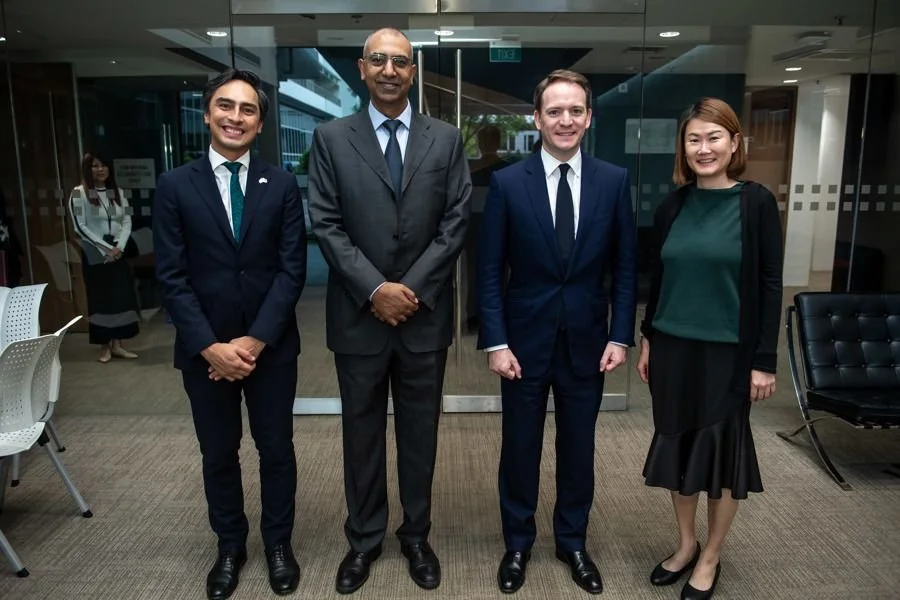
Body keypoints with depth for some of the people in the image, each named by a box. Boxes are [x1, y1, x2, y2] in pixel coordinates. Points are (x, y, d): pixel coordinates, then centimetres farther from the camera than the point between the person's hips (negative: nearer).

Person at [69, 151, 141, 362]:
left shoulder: (118, 192, 9)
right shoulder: (79, 193, -4)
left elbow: (127, 221, 5)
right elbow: (80, 228, -10)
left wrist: (119, 247, -10)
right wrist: (106, 248, -14)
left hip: (118, 252, 4)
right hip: (95, 254, -4)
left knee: (121, 295, 2)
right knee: (100, 298, 1)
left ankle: (117, 345, 10)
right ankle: (104, 347, 9)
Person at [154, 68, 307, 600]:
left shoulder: (282, 184, -1)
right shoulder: (175, 186, -1)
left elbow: (292, 269, -6)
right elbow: (172, 276, -4)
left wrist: (256, 340, -13)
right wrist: (209, 346, -13)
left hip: (271, 346, 0)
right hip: (205, 349, 1)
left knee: (276, 449, 12)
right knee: (218, 454, 14)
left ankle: (278, 543, 33)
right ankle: (230, 546, 35)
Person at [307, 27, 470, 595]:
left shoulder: (446, 138, 4)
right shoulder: (331, 138, 2)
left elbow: (457, 222, -2)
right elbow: (326, 225, -4)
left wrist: (411, 288, -11)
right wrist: (375, 289, -14)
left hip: (426, 313, 1)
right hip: (359, 314, 0)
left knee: (420, 433, 13)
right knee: (362, 433, 13)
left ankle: (417, 535, 33)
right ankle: (364, 538, 32)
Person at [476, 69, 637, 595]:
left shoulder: (615, 181, -1)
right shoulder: (507, 183, -6)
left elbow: (625, 267, 2)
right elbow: (490, 271, -5)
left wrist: (621, 335, -3)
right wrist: (496, 342, -10)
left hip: (587, 340, 2)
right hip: (525, 338, -1)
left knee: (579, 446, 15)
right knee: (520, 446, 12)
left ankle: (573, 541, 37)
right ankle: (518, 543, 34)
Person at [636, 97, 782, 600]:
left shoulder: (756, 202, -7)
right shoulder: (674, 205, 4)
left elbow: (770, 285, -7)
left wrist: (765, 360, -10)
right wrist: (647, 339, 9)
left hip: (729, 351, -4)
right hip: (673, 347, 4)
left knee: (723, 448, 9)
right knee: (676, 444, 13)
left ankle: (711, 558, 29)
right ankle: (686, 544, 34)